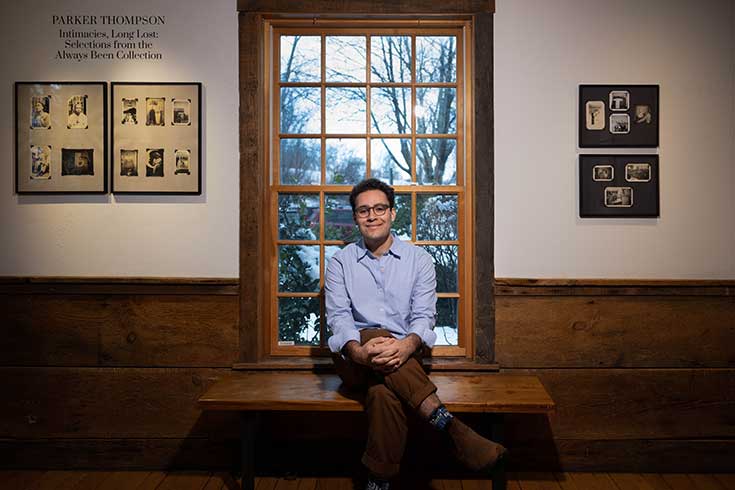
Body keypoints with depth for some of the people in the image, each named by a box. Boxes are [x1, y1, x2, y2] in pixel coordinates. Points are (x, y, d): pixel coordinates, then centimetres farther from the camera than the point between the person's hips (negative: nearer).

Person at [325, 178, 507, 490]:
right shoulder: (340, 262, 10)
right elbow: (338, 316, -4)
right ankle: (448, 425, -42)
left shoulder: (418, 259, 8)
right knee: (373, 337, -37)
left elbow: (424, 315, -3)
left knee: (384, 392, -37)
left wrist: (407, 345, -28)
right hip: (355, 359, 1)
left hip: (402, 357, 0)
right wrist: (359, 350, -28)